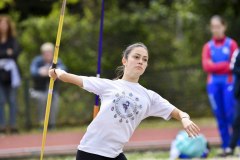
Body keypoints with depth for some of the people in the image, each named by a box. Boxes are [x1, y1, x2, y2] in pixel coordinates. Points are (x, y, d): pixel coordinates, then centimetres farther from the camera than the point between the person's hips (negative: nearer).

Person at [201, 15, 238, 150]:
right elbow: (206, 66, -1)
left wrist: (215, 66, -7)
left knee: (231, 114, -12)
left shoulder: (231, 44, 3)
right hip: (214, 83, 3)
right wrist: (226, 65, -8)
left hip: (228, 82, -3)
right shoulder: (208, 46, 11)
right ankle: (225, 147, 5)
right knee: (219, 115, 2)